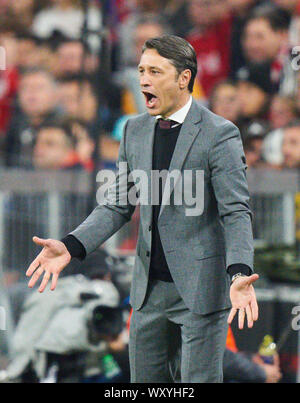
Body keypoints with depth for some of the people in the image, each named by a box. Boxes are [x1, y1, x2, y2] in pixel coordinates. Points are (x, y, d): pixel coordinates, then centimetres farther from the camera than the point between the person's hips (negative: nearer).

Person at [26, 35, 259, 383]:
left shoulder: (219, 134, -10)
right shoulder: (135, 130, 9)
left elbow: (236, 212, -14)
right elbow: (118, 205, 11)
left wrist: (239, 273, -31)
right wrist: (70, 246, -4)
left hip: (201, 288, -6)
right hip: (149, 288, 6)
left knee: (200, 380, -3)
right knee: (144, 380, 12)